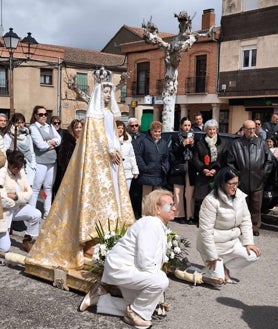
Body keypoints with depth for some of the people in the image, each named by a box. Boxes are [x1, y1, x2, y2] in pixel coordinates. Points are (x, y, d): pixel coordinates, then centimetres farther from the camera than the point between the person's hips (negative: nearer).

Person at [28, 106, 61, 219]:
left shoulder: (50, 126, 15)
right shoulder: (33, 128, -6)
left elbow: (59, 139, 6)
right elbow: (40, 145, -16)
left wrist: (50, 142, -12)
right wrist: (53, 144, -1)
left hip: (52, 161, 7)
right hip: (40, 162, -7)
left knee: (48, 188, 12)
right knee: (36, 188, -3)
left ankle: (47, 212, 20)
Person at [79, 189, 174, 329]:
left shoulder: (160, 226, 10)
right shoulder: (151, 224, -22)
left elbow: (157, 259, 14)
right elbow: (145, 262, -29)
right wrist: (159, 275, -13)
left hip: (130, 270, 11)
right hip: (120, 267, -11)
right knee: (161, 281, -27)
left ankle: (98, 298, 25)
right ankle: (136, 314, -4)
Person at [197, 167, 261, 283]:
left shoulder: (239, 196, -7)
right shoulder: (211, 200, -26)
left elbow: (245, 220, 2)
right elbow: (206, 230, -23)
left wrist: (248, 242, -7)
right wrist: (212, 256, -18)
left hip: (233, 241, 6)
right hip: (214, 244, -6)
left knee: (252, 255, -11)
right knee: (218, 280, -5)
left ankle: (225, 267, 11)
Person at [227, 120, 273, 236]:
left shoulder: (261, 143, 4)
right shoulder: (236, 144, 1)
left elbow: (269, 160, 8)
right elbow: (230, 163, 3)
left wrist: (264, 174, 3)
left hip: (257, 182, 1)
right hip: (242, 182, -1)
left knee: (256, 206, 8)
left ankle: (255, 226, 22)